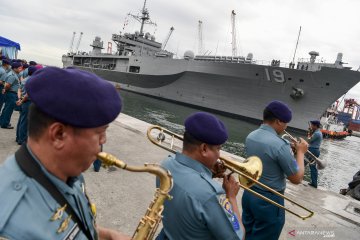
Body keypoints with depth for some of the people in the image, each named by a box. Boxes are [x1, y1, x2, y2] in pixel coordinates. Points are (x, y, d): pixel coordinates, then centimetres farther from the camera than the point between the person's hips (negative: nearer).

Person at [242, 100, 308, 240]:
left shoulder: (250, 137, -1)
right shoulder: (280, 145, -25)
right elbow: (297, 179, -14)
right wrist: (300, 152, -3)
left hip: (249, 194, 7)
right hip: (269, 201, -7)